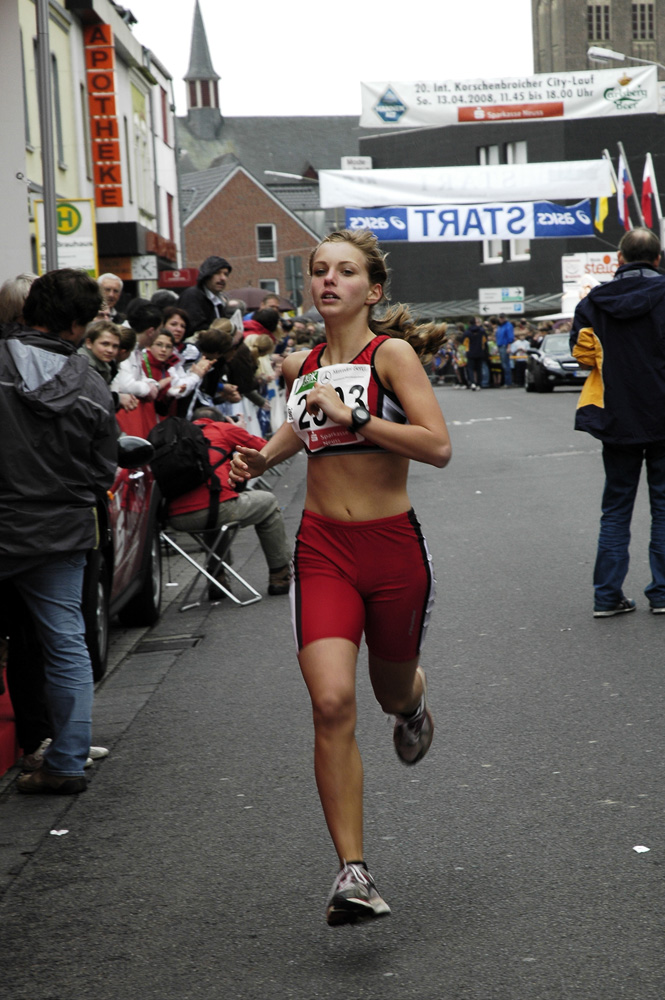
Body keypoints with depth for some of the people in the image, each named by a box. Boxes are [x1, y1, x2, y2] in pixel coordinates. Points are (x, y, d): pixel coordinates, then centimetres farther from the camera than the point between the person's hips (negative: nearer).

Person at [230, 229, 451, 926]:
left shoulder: (390, 353, -8)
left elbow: (438, 447, -19)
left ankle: (413, 702, 60)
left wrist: (352, 416, -24)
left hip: (392, 547, -2)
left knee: (392, 691, 18)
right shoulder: (299, 365, 6)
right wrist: (264, 457, 9)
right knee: (332, 703, -15)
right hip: (322, 548, 2)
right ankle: (353, 874, -12)